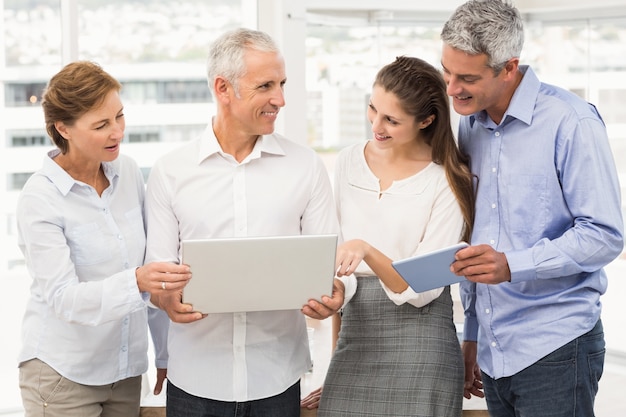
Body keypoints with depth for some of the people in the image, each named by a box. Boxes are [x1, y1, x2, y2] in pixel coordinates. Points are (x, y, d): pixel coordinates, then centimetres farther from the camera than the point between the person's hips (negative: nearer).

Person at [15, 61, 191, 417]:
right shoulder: (39, 199, -15)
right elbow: (63, 298, -21)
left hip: (128, 368, 5)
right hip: (64, 373, -5)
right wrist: (137, 282, -38)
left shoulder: (128, 171, 1)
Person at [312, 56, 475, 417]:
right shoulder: (348, 163, 6)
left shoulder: (448, 181, -7)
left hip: (419, 340, -4)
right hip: (355, 336, 4)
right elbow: (341, 265, 11)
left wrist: (367, 251, -26)